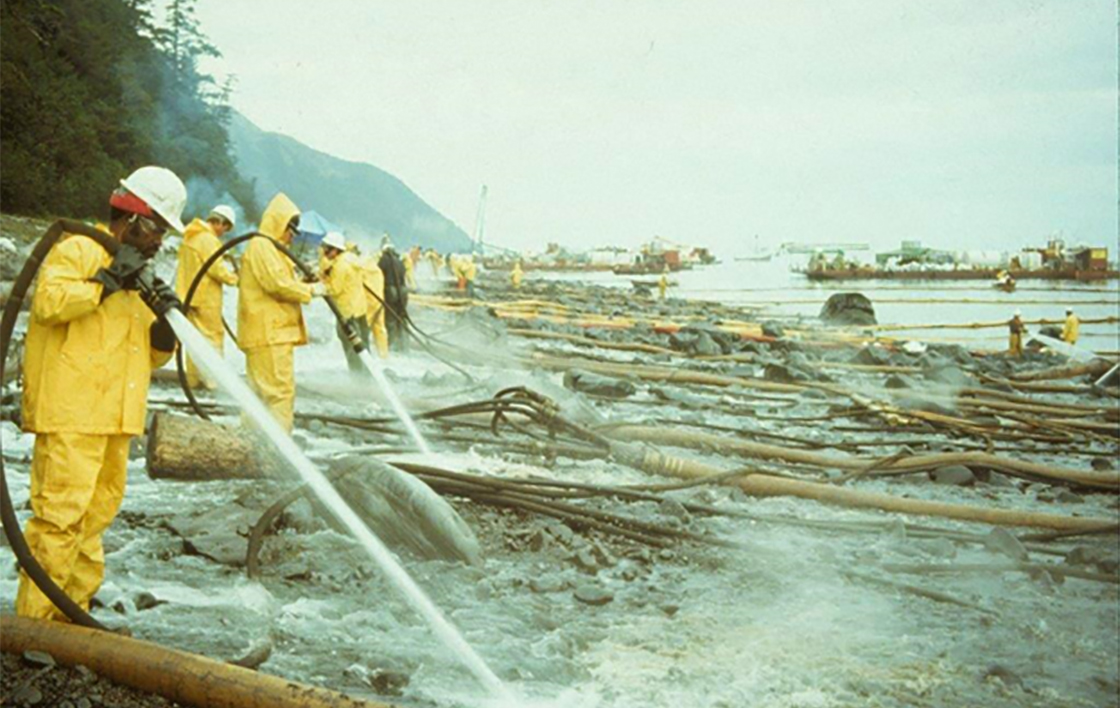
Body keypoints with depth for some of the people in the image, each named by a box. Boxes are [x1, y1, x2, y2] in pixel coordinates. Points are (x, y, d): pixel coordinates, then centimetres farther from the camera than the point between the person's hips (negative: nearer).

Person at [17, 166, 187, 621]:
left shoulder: (138, 280, 24)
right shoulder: (78, 250, 0)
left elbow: (149, 358, 22)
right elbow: (49, 301, -20)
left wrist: (167, 326, 3)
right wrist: (106, 280, -15)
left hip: (113, 418, 8)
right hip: (70, 414, -8)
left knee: (94, 517, 10)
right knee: (61, 512, -12)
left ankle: (71, 611, 19)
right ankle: (33, 620, -6)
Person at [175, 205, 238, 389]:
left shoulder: (190, 237, 15)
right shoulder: (208, 239, -15)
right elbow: (216, 268, -19)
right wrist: (234, 278, -6)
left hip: (189, 294, 9)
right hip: (206, 296, -9)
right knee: (214, 335, -3)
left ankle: (193, 378, 17)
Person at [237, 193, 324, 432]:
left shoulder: (270, 247, 24)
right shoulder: (261, 245, -10)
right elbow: (277, 283, -18)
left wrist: (304, 283, 9)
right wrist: (310, 289, -9)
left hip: (274, 330, 11)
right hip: (269, 332, -11)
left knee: (262, 389, 14)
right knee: (281, 389, -13)